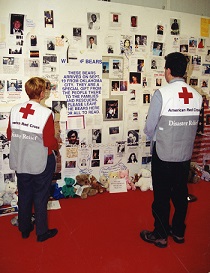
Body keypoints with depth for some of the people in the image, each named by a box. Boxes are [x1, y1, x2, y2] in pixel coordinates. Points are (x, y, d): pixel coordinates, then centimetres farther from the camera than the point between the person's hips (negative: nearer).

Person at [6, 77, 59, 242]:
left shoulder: (15, 110, -4)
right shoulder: (46, 113, -20)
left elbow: (9, 135, 4)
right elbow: (49, 141, -18)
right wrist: (56, 145, 3)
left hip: (20, 162, 5)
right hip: (41, 163, -5)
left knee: (24, 195, 19)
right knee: (40, 197, 11)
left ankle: (24, 229, 36)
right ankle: (42, 232, 26)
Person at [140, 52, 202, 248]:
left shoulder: (162, 93, -17)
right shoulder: (197, 96, -3)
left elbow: (149, 127, -13)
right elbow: (194, 126, 4)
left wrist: (155, 139, 8)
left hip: (163, 154, -5)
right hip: (185, 154, 5)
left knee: (162, 196, 9)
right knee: (181, 194, 18)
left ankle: (160, 235, 25)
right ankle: (179, 232, 34)